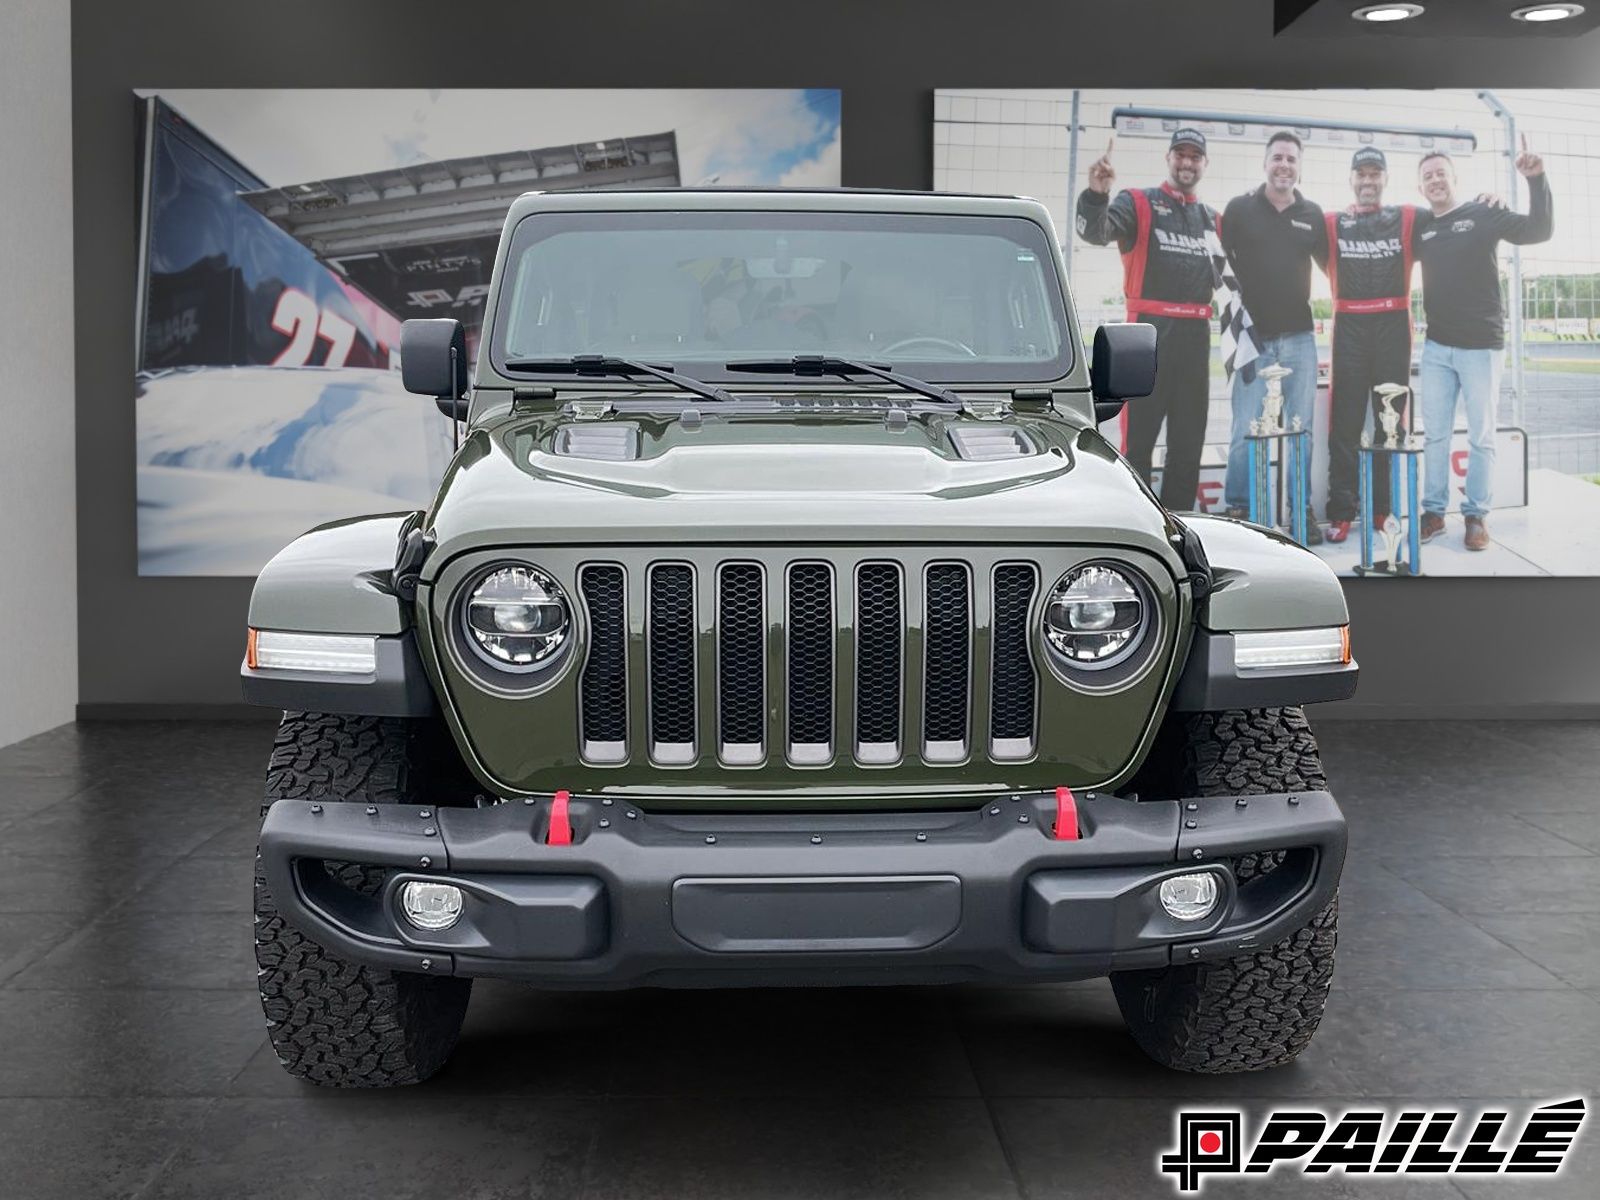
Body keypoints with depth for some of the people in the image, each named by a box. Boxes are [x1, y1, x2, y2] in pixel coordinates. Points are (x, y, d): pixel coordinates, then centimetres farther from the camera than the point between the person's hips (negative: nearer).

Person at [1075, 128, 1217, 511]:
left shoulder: (1211, 218, 16)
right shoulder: (1137, 203, -1)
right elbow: (1095, 232, -20)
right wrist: (1096, 194, -38)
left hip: (1195, 335, 6)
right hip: (1150, 332, -6)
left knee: (1189, 437, 10)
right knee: (1140, 434, -6)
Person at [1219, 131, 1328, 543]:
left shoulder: (1312, 215, 8)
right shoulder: (1239, 208, 0)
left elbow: (1331, 262, 20)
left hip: (1299, 338, 3)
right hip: (1254, 337, -3)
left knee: (1301, 428, 7)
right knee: (1245, 429, -5)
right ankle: (1238, 511, 6)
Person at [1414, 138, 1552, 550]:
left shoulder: (1484, 214, -2)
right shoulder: (1420, 228, 8)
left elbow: (1539, 230, -10)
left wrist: (1537, 180, -21)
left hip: (1481, 345, -4)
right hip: (1436, 347, 4)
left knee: (1481, 436, 3)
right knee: (1434, 434, 6)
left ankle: (1477, 515, 10)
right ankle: (1434, 511, 14)